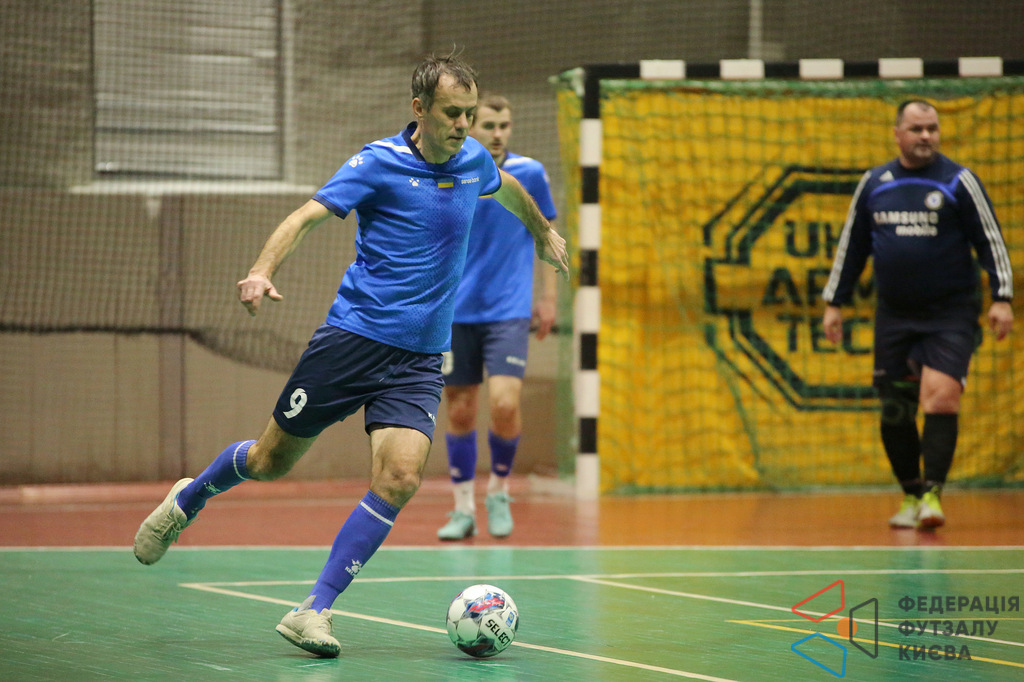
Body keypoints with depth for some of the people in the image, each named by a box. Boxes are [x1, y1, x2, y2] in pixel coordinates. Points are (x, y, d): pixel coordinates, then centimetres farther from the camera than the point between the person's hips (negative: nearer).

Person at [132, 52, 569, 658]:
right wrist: (263, 270, -34)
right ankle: (187, 500, 40)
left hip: (421, 357, 4)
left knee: (401, 477, -17)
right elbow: (308, 215, -18)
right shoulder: (380, 163, -9)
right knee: (273, 460, 8)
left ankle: (315, 611, -12)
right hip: (354, 336, -4)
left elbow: (507, 188, 31)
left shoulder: (474, 159, 6)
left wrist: (544, 232, 47)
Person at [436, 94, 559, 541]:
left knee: (504, 403, -15)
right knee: (460, 411, 4)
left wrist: (548, 296, 7)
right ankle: (463, 509, 16)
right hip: (457, 313, 1)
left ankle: (499, 491, 8)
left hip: (508, 312, -1)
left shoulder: (529, 173, -1)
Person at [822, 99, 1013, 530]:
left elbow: (991, 241, -2)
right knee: (894, 410, 4)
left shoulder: (958, 182, -3)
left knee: (941, 397, -19)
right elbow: (851, 246, 16)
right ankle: (911, 496, 17)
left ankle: (932, 494, -16)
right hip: (893, 314, 4)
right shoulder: (873, 184, 8)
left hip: (950, 313, -4)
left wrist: (1001, 298, -10)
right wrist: (834, 302, 14)